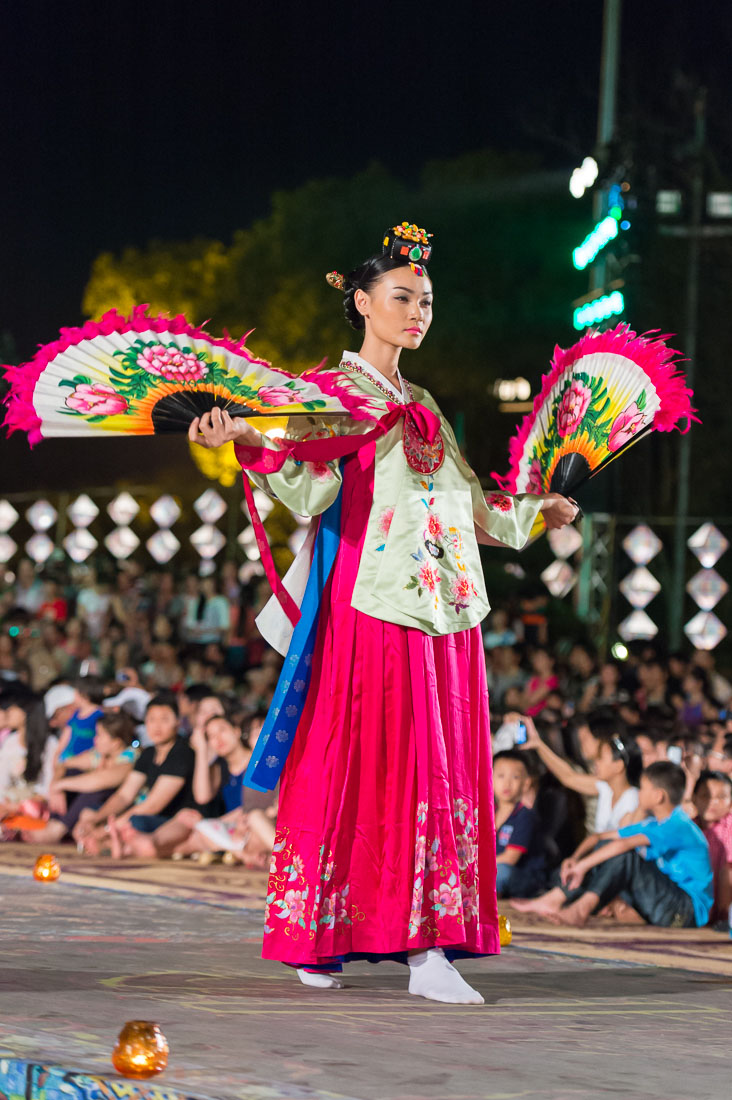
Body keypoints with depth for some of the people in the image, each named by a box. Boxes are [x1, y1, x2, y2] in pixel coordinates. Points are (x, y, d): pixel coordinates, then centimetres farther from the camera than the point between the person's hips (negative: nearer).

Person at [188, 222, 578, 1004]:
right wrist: (248, 443, -34)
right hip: (369, 607, -7)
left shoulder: (421, 408, 22)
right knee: (355, 765, -6)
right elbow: (310, 483, -17)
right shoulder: (334, 392, 1)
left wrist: (534, 511, 38)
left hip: (443, 609, 7)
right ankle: (318, 939, 2)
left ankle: (429, 948, -3)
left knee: (436, 772, 0)